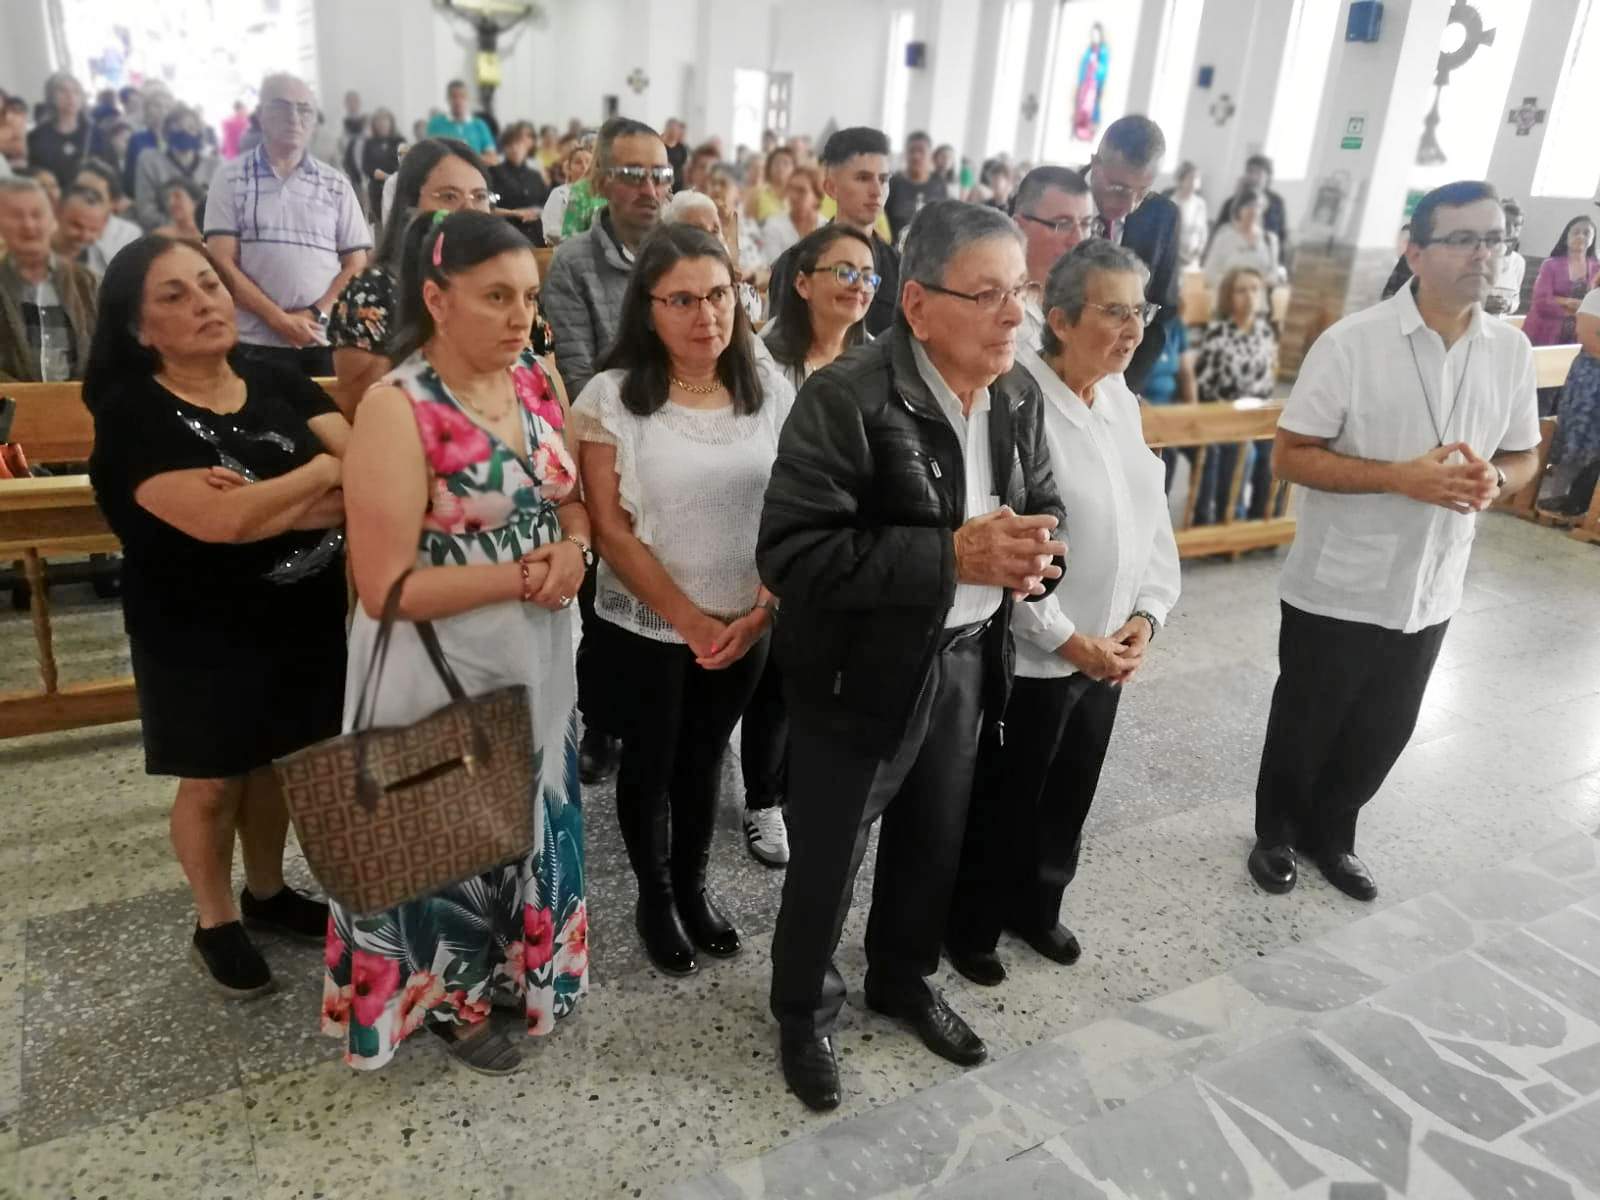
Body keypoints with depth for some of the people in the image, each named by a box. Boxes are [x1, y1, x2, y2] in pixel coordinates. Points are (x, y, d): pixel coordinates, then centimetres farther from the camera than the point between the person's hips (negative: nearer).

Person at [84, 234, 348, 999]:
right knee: (214, 783, 12)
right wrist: (320, 473, -16)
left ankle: (267, 893, 42)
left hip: (304, 619, 5)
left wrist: (265, 504, -24)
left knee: (279, 762, 19)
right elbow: (220, 520, -29)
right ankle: (216, 925, 34)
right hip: (203, 636, -4)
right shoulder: (132, 415, -15)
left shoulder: (279, 385, 0)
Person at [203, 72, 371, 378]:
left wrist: (316, 314, -8)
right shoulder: (231, 179, 6)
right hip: (256, 344, -1)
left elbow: (356, 265, 7)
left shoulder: (336, 184, 11)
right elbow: (223, 264, 0)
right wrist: (280, 319, -10)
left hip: (326, 343, 2)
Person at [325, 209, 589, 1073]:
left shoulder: (537, 381, 0)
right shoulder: (397, 410, -20)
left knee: (526, 812, 23)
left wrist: (573, 549, -12)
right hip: (440, 667, -6)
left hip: (537, 652, 6)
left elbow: (572, 496, 10)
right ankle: (447, 993, 40)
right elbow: (385, 587, -22)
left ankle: (517, 960, 48)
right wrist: (519, 576, -22)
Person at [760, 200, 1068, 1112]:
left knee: (937, 843, 23)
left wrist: (1036, 555, -14)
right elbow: (792, 553, -28)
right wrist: (952, 556, -32)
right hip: (860, 673, -6)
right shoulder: (846, 398, -22)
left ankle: (904, 980, 50)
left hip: (967, 660, 6)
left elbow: (1047, 503, 11)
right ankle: (805, 1014, 39)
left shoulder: (1020, 393, -1)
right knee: (827, 860, 12)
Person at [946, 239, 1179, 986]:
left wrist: (1147, 614, -2)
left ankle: (1034, 906, 46)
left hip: (1108, 650, 8)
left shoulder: (1122, 402, 6)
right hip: (1028, 654, -7)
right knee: (999, 802, 11)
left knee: (1069, 795, 22)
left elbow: (1151, 517, 11)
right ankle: (968, 926, 34)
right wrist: (1065, 638, -18)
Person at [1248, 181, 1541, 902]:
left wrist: (1494, 480, -13)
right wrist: (1404, 476, -25)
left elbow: (1524, 455, 11)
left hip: (1430, 592, 5)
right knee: (1305, 726, 13)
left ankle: (1329, 834, 42)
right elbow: (1290, 458, -15)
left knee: (1383, 733, 19)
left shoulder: (1512, 351, 1)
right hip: (1338, 588, -5)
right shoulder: (1352, 342, -15)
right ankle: (1276, 833, 37)